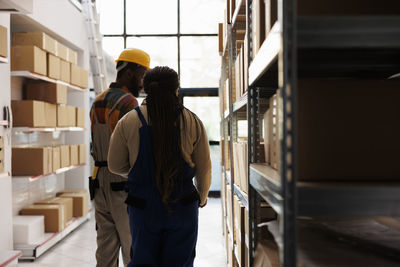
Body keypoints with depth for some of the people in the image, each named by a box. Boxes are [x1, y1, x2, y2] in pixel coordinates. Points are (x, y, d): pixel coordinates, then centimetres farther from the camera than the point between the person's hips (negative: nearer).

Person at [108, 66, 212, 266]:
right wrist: (202, 196, 20)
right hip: (182, 206, 0)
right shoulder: (192, 122, -4)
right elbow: (204, 169, 2)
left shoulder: (128, 122, -5)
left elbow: (115, 166, 1)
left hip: (143, 206, 0)